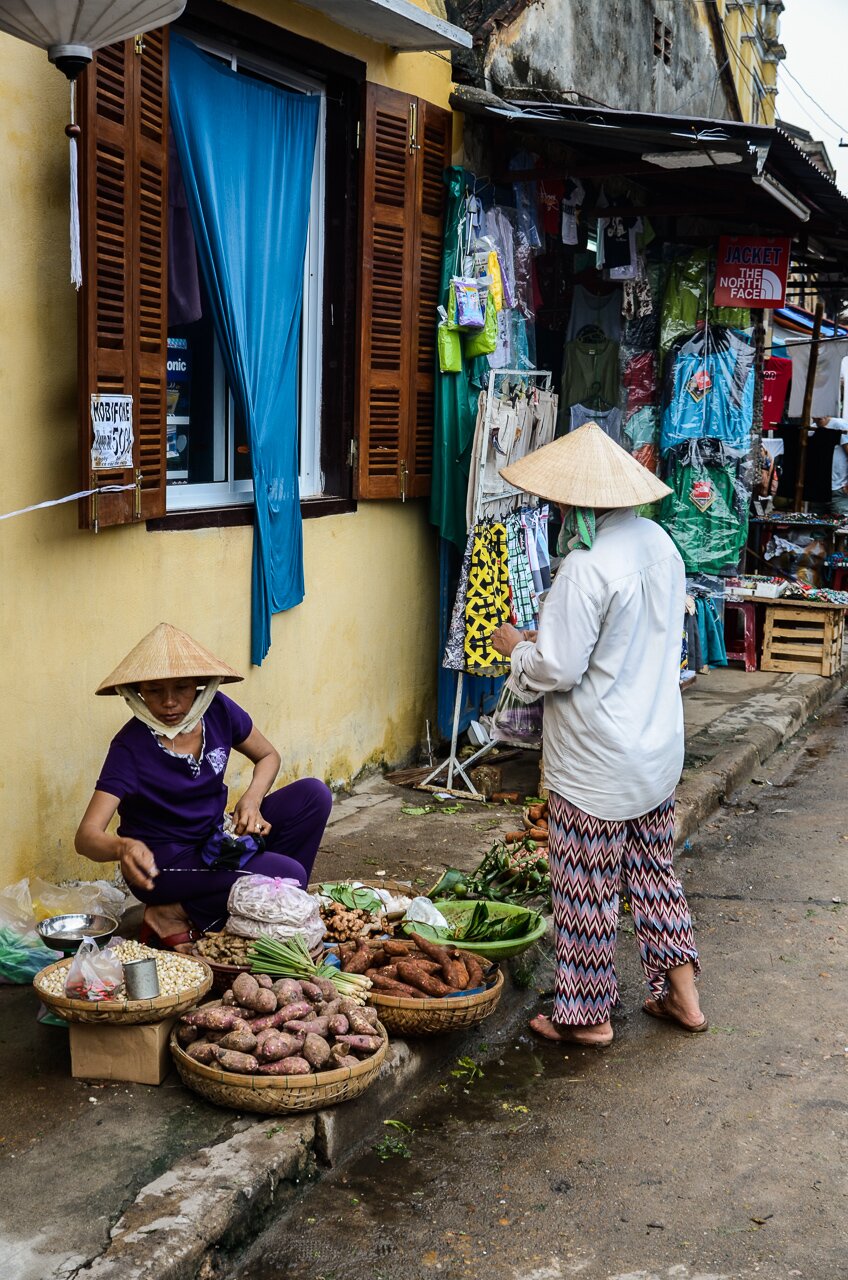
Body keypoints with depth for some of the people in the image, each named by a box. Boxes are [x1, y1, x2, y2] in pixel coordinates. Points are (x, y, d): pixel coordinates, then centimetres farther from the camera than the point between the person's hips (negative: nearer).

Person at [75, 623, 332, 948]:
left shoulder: (217, 710, -7)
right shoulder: (130, 746, -20)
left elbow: (268, 756, 12)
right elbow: (86, 836, -27)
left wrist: (252, 800, -9)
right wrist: (122, 848, -50)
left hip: (217, 840, 6)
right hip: (163, 862, -6)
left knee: (313, 794, -10)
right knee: (287, 874, -26)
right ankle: (174, 916, -9)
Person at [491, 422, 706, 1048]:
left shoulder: (586, 569, -24)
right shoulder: (658, 543, 2)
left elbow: (555, 670, -23)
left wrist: (516, 647, -2)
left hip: (596, 762, -8)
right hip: (658, 745, 8)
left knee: (587, 888, 6)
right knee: (654, 871, 21)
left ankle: (588, 1014, 19)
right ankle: (682, 994, 29)